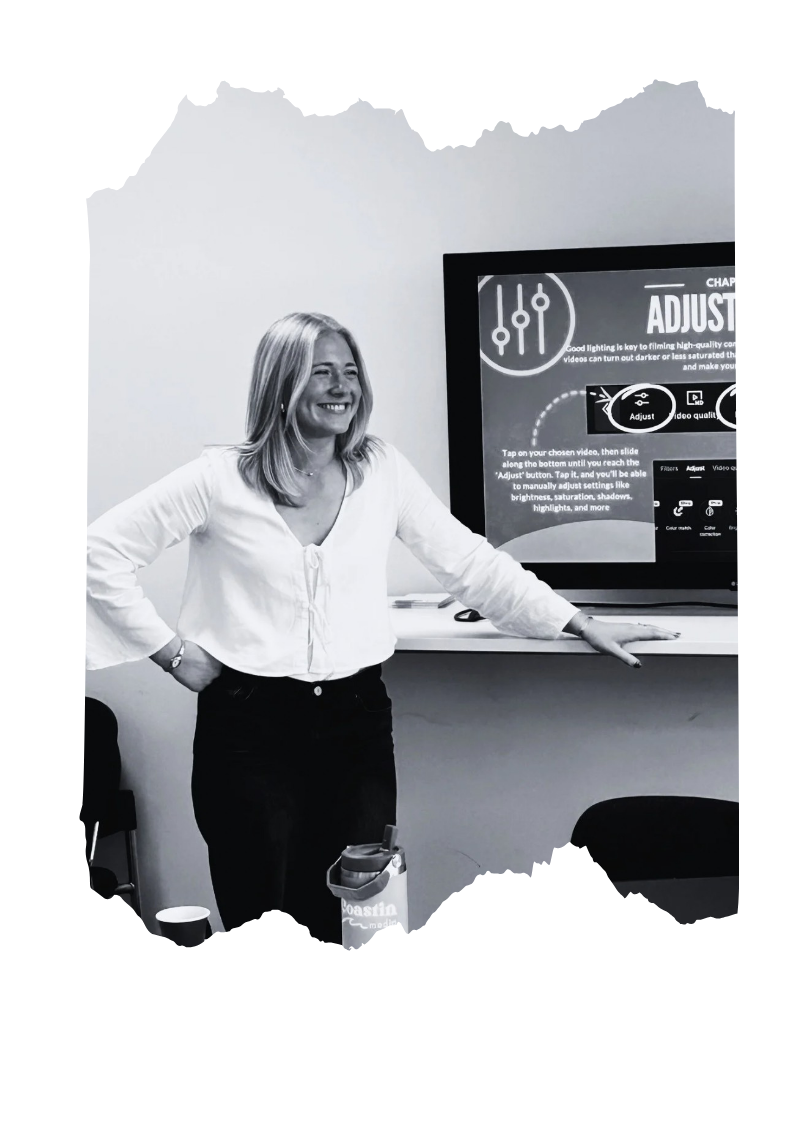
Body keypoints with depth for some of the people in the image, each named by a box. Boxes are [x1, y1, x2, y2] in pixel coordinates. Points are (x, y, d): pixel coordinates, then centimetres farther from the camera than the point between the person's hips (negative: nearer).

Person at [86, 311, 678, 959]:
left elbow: (469, 561, 7)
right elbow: (104, 551, 0)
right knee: (264, 929, 7)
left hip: (357, 718, 2)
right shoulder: (221, 480, -3)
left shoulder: (383, 472, 5)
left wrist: (582, 625, 4)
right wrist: (171, 650, -4)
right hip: (250, 728, -2)